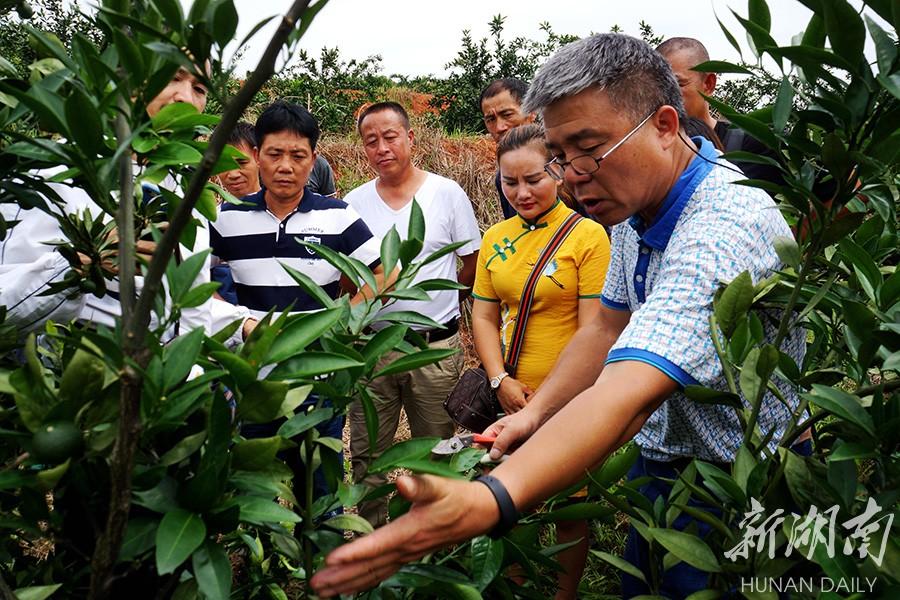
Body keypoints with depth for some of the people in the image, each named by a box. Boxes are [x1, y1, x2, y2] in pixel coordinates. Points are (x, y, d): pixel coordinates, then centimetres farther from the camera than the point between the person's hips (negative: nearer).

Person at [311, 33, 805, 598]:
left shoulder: (726, 228, -31)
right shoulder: (638, 203, 0)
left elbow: (628, 394, -44)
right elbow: (608, 328, 7)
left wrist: (487, 502, -55)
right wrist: (534, 414, -8)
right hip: (661, 466, 7)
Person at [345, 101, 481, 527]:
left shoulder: (447, 193, -2)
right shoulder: (353, 204, 3)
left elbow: (473, 265, 6)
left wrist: (436, 300, 7)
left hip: (437, 347, -1)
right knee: (367, 456, 11)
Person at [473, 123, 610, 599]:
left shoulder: (588, 235, -10)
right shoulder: (495, 238, 6)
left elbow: (593, 332, -13)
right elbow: (484, 315, 7)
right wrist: (501, 381, -7)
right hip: (510, 399, 4)